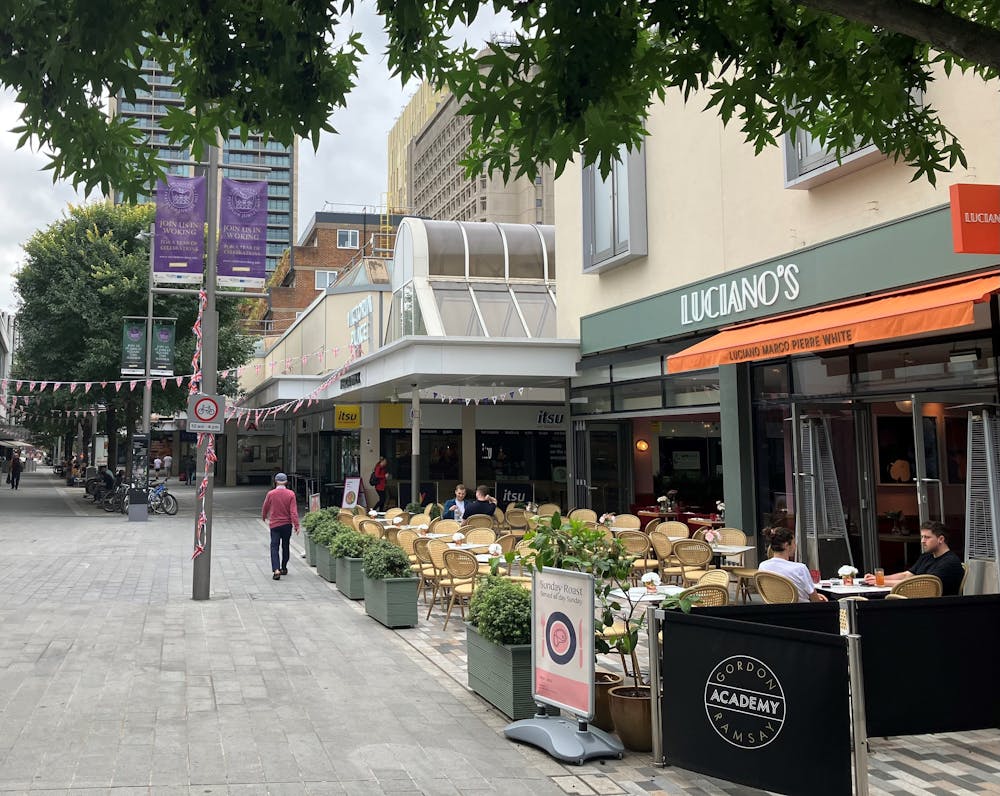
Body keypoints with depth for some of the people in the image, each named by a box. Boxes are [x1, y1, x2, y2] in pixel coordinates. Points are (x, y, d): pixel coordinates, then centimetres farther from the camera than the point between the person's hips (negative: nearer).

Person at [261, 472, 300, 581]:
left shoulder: (271, 494, -7)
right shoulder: (290, 494, -8)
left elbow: (265, 508, 7)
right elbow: (293, 511, -11)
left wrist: (264, 518, 27)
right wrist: (296, 525, -9)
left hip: (274, 524, -1)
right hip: (287, 524, 1)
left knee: (274, 547, -2)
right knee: (285, 546, 17)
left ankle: (276, 570, -18)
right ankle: (284, 568, 28)